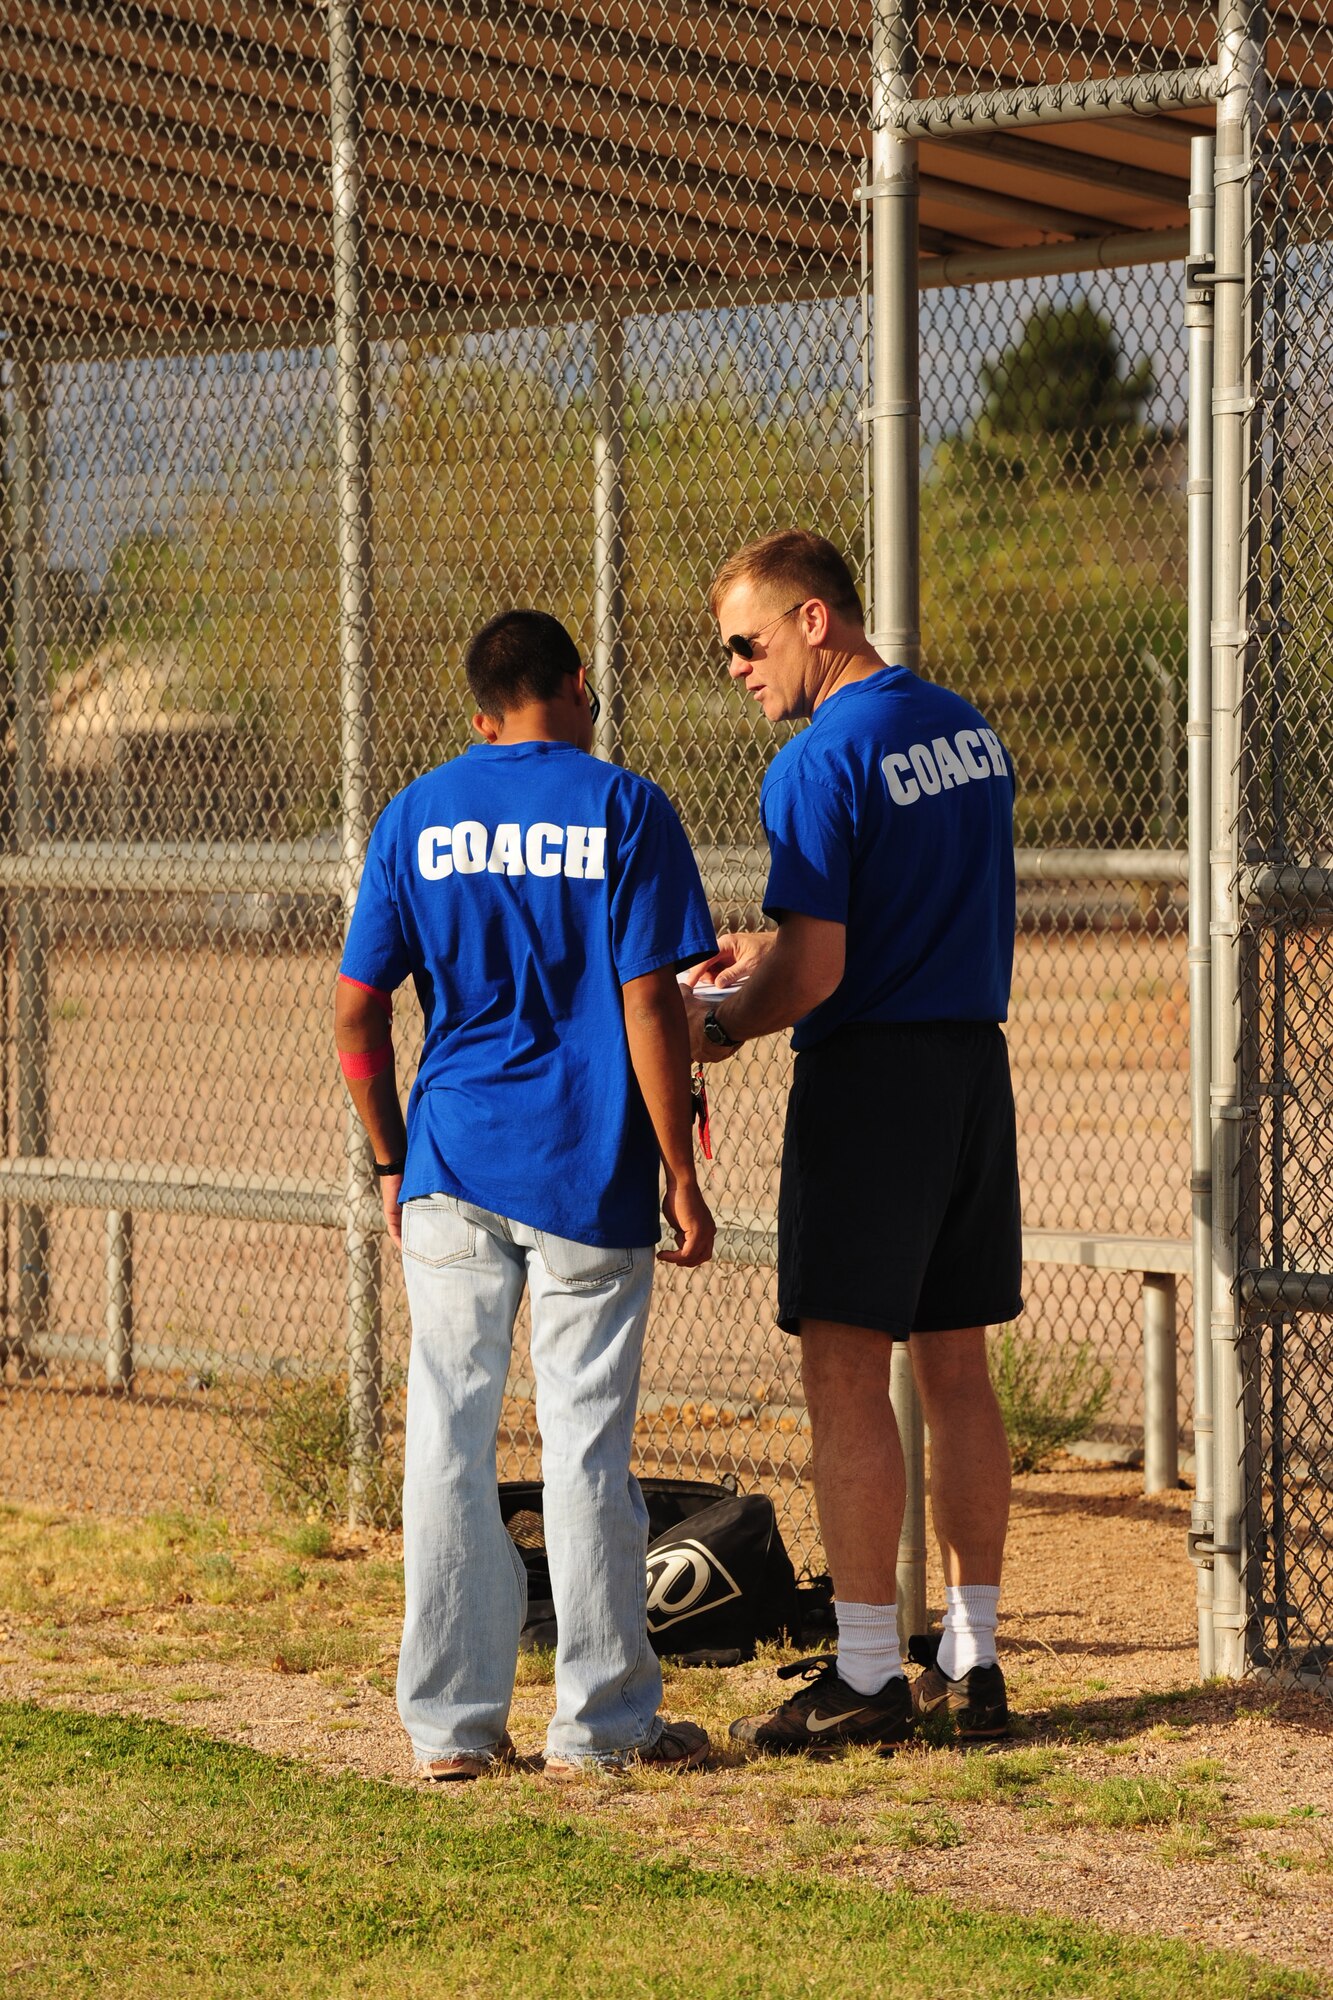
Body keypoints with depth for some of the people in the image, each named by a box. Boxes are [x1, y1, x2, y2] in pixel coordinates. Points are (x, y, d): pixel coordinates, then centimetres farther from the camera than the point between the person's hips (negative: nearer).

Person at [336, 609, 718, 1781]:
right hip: (589, 1175, -3)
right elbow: (650, 1006, -9)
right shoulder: (623, 808, -3)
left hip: (452, 1166, 3)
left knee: (448, 1442, 7)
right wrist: (683, 1178, -3)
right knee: (587, 1445, 3)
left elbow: (358, 1016, 4)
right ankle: (601, 1721, 10)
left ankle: (452, 1723, 10)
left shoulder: (418, 816, 6)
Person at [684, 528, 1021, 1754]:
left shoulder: (821, 761, -15)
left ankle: (868, 1676, -2)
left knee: (847, 1377, -3)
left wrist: (722, 1030, -1)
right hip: (978, 1065, 8)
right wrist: (770, 961, 22)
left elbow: (816, 972, -19)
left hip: (870, 1078, -8)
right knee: (957, 1370, 11)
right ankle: (973, 1662, 15)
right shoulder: (969, 731, 11)